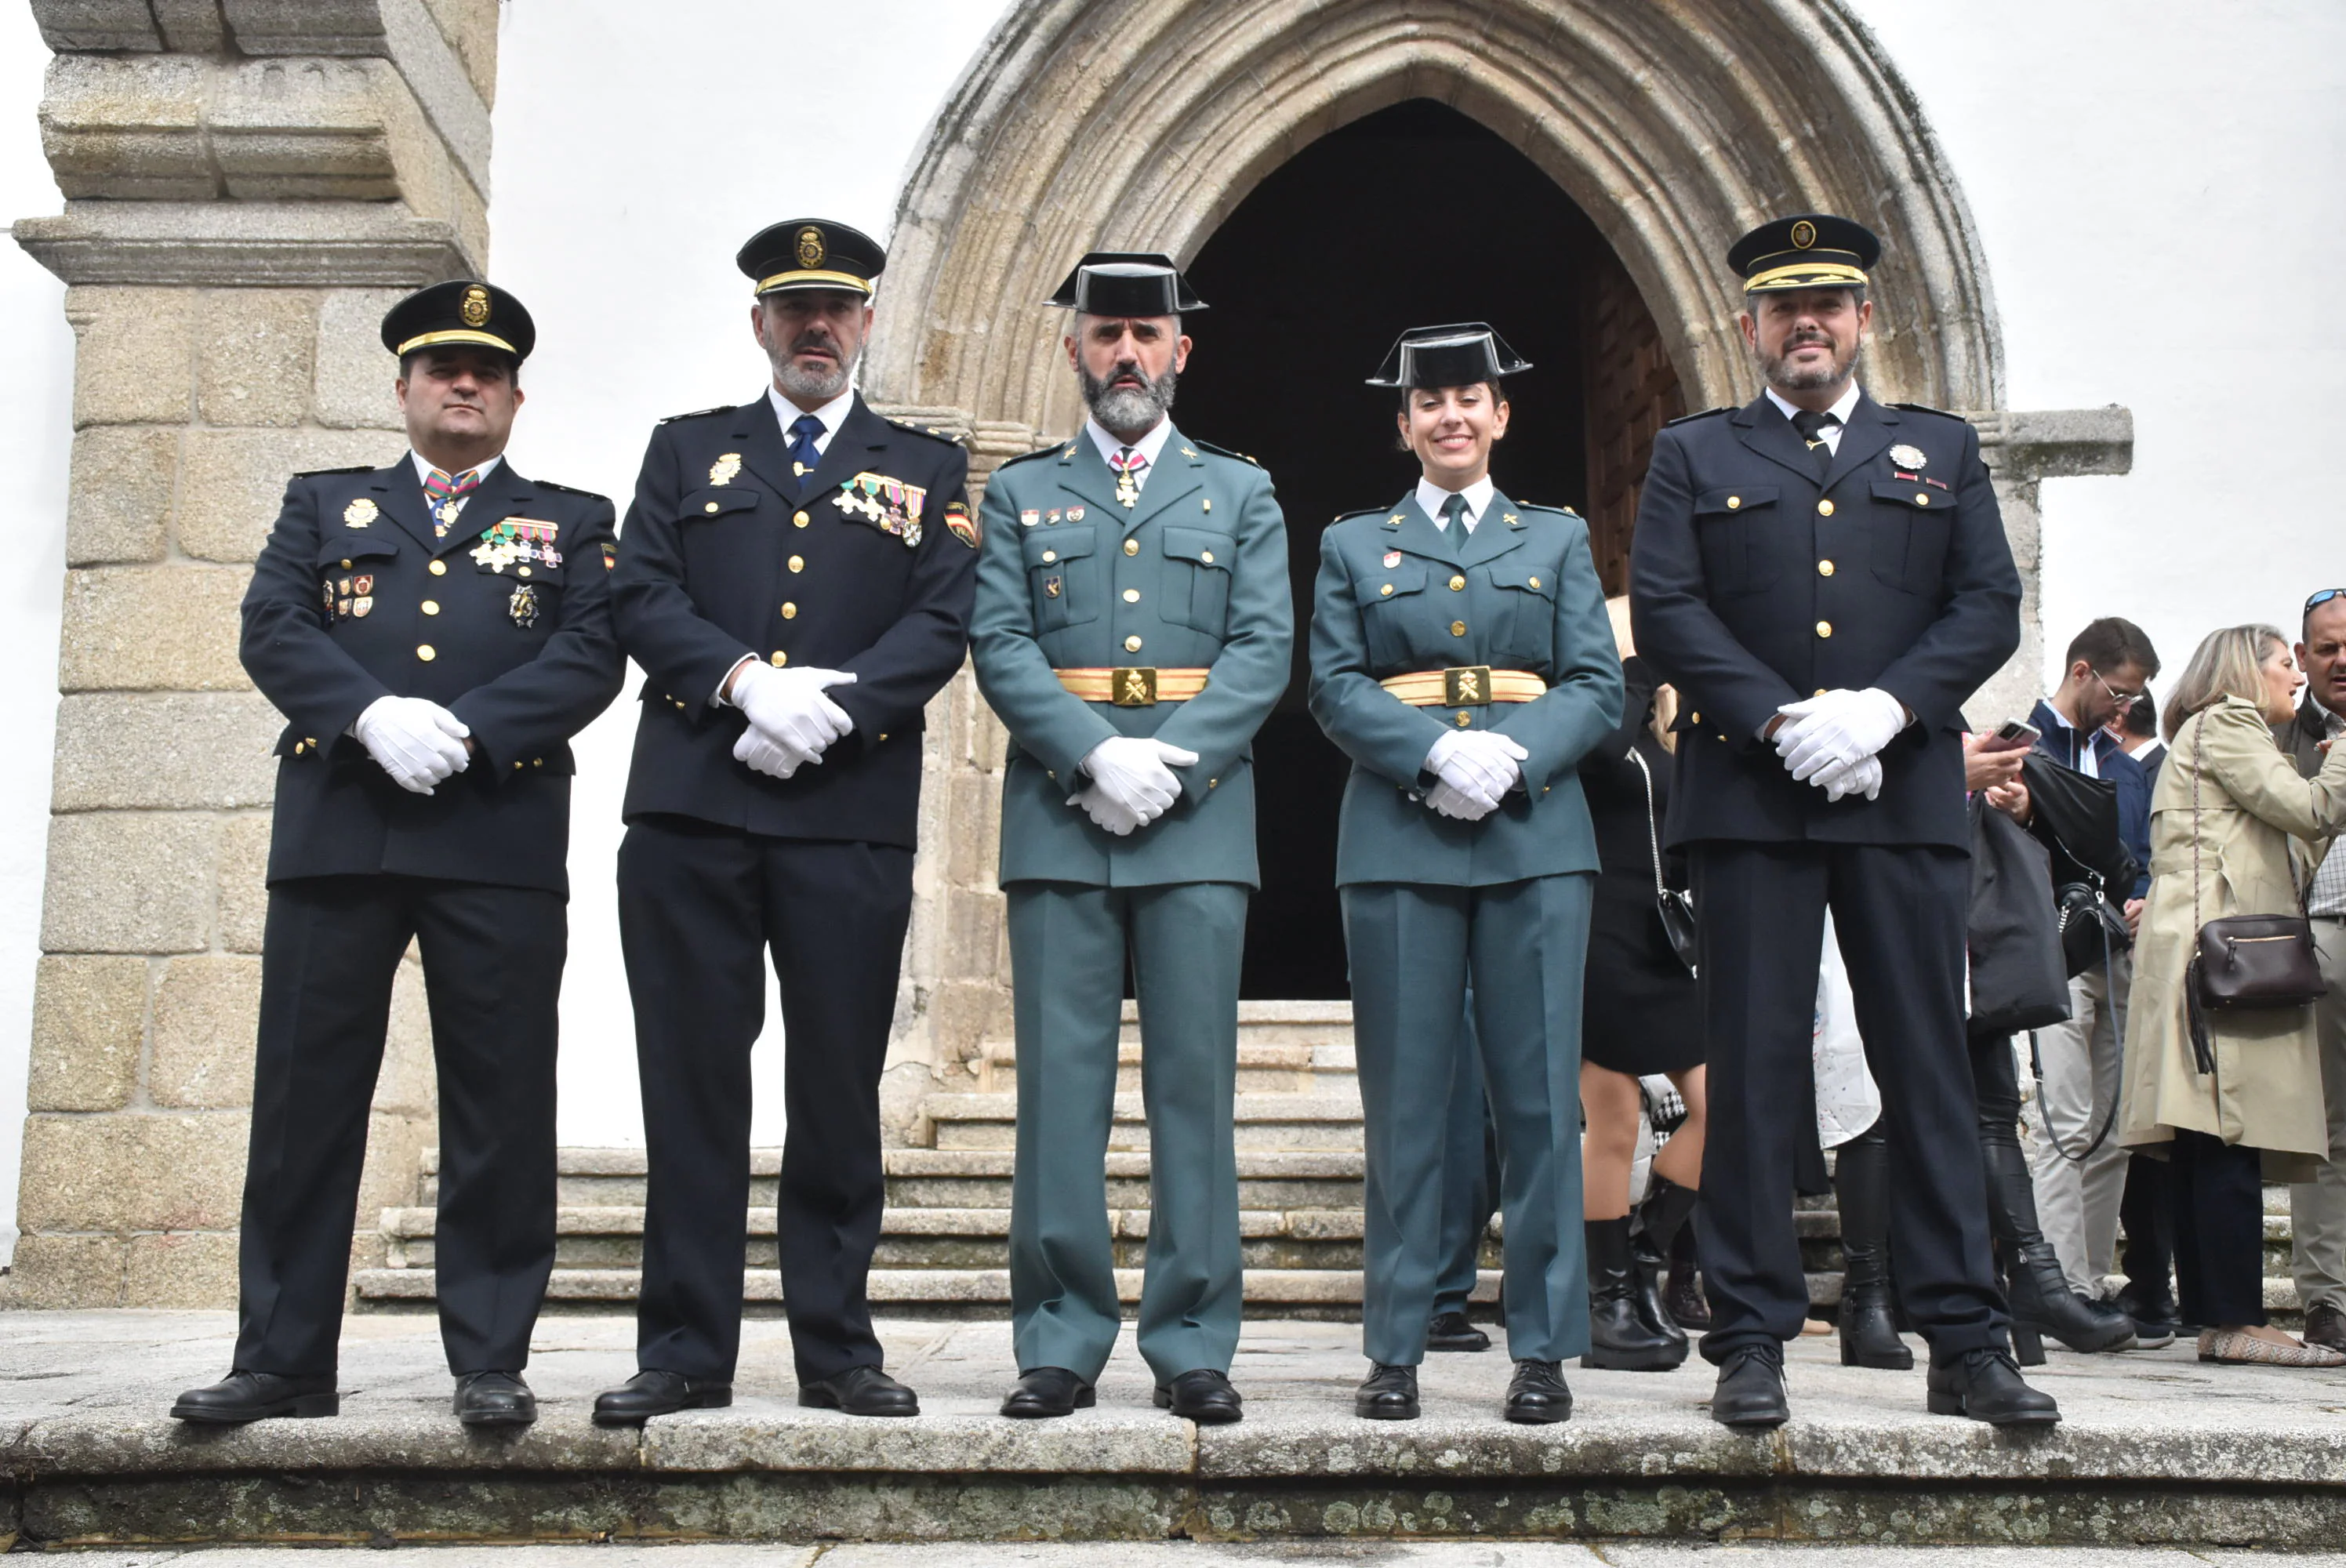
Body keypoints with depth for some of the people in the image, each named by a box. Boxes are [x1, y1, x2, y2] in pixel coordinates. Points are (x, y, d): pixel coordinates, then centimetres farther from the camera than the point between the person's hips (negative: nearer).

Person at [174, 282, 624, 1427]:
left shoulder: (572, 523, 16)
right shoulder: (323, 505, 20)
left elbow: (590, 658, 1)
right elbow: (272, 628, 5)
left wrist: (463, 729, -13)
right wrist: (374, 716, -13)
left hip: (501, 840, -1)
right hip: (333, 831, 2)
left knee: (500, 1106, -1)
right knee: (305, 1095, 2)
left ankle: (490, 1363, 7)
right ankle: (283, 1361, 11)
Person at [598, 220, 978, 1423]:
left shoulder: (925, 471, 15)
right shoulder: (687, 451, 17)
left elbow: (942, 625, 2)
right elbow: (640, 596, 4)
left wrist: (829, 706, -12)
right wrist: (748, 682, -12)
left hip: (852, 815, 0)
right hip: (690, 811, 1)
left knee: (838, 1086, 3)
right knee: (691, 1078, 2)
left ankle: (836, 1347, 12)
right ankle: (685, 1348, 10)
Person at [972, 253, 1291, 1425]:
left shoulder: (1241, 493, 14)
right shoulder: (1020, 494, 14)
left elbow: (1265, 651, 3)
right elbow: (1002, 648, 2)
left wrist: (1169, 760, -11)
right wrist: (1100, 755, -13)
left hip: (1200, 819, 0)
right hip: (1057, 821, 0)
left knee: (1194, 1081, 0)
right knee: (1061, 1082, 0)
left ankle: (1190, 1342, 8)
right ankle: (1061, 1339, 8)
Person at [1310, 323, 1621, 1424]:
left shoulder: (1559, 541, 16)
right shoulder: (1353, 546, 15)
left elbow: (1598, 688, 6)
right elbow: (1335, 688, 4)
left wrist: (1513, 755, -12)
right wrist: (1439, 752, -14)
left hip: (1537, 838, 1)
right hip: (1397, 839, 0)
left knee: (1538, 1094, -1)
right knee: (1404, 1098, 0)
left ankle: (1543, 1346, 7)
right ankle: (1395, 1346, 8)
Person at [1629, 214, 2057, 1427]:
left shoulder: (1941, 451, 17)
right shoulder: (1693, 455, 13)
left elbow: (1991, 607, 7)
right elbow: (1665, 610, 1)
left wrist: (1887, 707, -10)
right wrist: (1784, 721, -12)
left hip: (1905, 795, 1)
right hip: (1750, 799, -1)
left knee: (1928, 1065, 2)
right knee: (1752, 1071, 0)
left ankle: (1965, 1341, 8)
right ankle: (1750, 1342, 6)